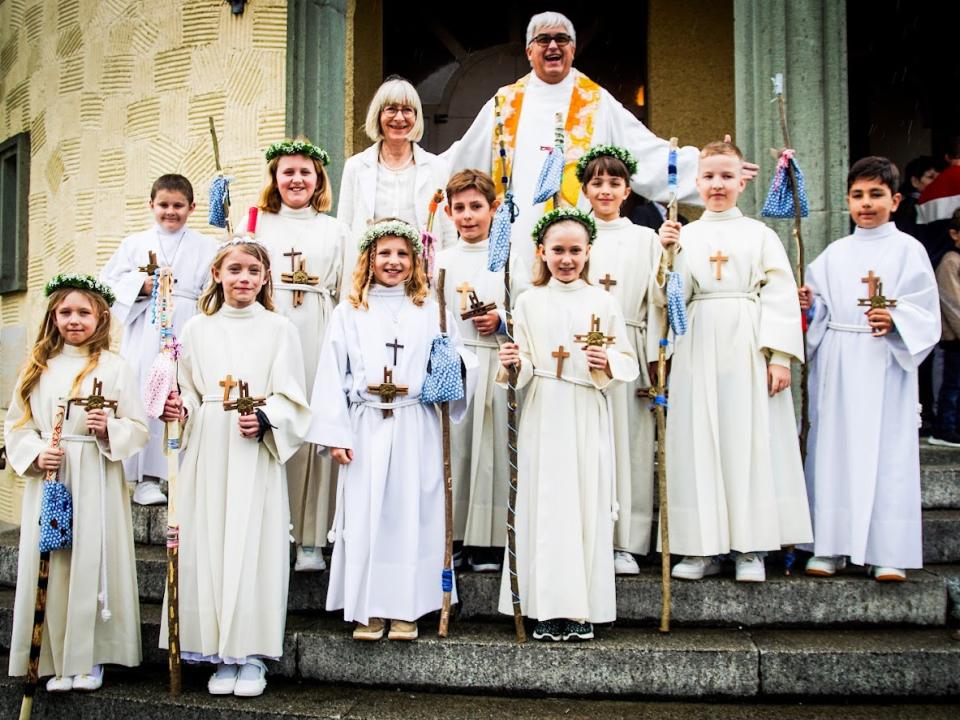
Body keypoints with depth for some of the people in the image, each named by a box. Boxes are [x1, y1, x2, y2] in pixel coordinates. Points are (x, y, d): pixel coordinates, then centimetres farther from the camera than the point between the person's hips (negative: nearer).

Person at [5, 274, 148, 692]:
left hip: (97, 483, -2)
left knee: (92, 564, -1)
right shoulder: (38, 368, 10)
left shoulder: (114, 368, 2)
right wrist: (35, 454, -9)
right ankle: (58, 661, 16)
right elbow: (16, 425, 9)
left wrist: (109, 430, -18)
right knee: (51, 567, 4)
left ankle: (89, 659, 13)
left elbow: (138, 429, 0)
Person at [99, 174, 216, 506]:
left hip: (188, 334, -1)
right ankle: (146, 478, 1)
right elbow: (109, 283, 10)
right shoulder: (134, 244, 15)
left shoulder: (206, 247, 11)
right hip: (145, 333, 1)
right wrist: (142, 286, -7)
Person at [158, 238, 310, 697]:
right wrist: (179, 410, -6)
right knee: (209, 545, 2)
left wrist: (264, 420, -17)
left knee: (254, 547, -3)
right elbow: (188, 393, 15)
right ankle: (221, 654, 14)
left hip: (256, 454, -2)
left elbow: (291, 399, 0)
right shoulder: (196, 329, 12)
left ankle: (253, 654, 8)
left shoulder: (279, 329, 4)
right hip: (208, 452, 3)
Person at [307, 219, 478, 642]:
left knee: (411, 514, 2)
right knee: (364, 516, 2)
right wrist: (334, 434, -2)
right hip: (366, 428, 0)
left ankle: (406, 609, 13)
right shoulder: (348, 313, 8)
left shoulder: (431, 313, 10)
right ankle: (369, 609, 13)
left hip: (415, 429, 0)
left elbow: (458, 366, 13)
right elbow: (332, 375, 4)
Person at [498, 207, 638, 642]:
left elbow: (627, 361, 5)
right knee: (544, 505, 0)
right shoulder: (529, 302, 7)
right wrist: (514, 364, -16)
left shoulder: (603, 303, 6)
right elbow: (522, 363, 5)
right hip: (542, 416, 0)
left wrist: (606, 364, -15)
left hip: (588, 418, 0)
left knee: (587, 504, 1)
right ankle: (547, 609, 10)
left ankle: (583, 609, 11)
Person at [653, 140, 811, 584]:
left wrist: (780, 355, -9)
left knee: (751, 438, -2)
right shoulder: (683, 236, 12)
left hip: (748, 349, -1)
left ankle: (751, 548, 5)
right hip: (698, 349, 2)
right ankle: (704, 548, 7)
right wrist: (665, 254, -11)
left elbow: (780, 295, 1)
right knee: (698, 440, 0)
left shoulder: (760, 234, 9)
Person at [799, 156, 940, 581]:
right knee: (833, 448, 4)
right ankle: (830, 546, 11)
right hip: (836, 366, 3)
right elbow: (820, 313, 13)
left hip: (885, 366, -3)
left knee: (886, 452, -2)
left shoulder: (908, 250, 3)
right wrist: (807, 306, -8)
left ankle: (887, 552, 4)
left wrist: (894, 319, -21)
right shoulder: (835, 254, 13)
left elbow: (925, 313, -3)